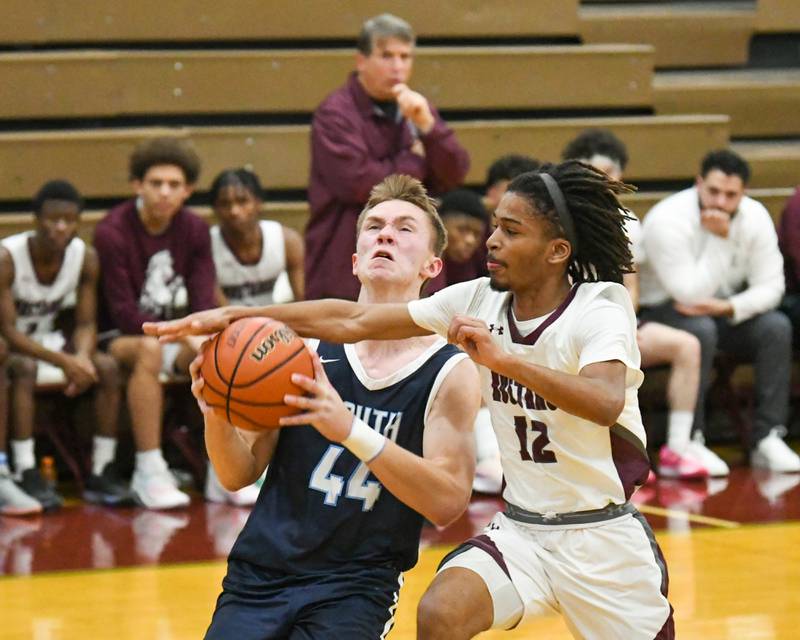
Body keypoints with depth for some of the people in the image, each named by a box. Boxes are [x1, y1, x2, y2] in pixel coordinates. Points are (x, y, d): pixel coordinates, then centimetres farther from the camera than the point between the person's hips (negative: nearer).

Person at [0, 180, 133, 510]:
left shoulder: (86, 258, -9)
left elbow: (86, 323, -5)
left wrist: (82, 357, -29)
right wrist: (64, 361, -36)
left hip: (50, 340, 5)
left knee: (107, 366, -18)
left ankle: (102, 473, -14)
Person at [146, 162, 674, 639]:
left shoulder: (600, 310, -16)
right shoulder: (481, 300, -2)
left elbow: (606, 403, -37)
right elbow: (354, 322, -2)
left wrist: (505, 359, -45)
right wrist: (240, 316, -9)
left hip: (605, 537, -3)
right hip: (521, 529, 4)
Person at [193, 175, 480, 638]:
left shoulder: (450, 372, -3)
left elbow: (448, 503, -15)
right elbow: (240, 475, 6)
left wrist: (351, 431, -27)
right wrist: (217, 415, -17)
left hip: (356, 587, -2)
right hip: (260, 574, 2)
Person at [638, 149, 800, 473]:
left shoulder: (755, 216, -9)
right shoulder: (667, 221, -24)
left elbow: (770, 286, -9)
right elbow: (692, 295, -28)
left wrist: (728, 308, -26)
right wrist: (718, 239, -28)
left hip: (729, 312, 5)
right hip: (666, 310, -5)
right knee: (700, 330, -37)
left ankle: (767, 439, -22)